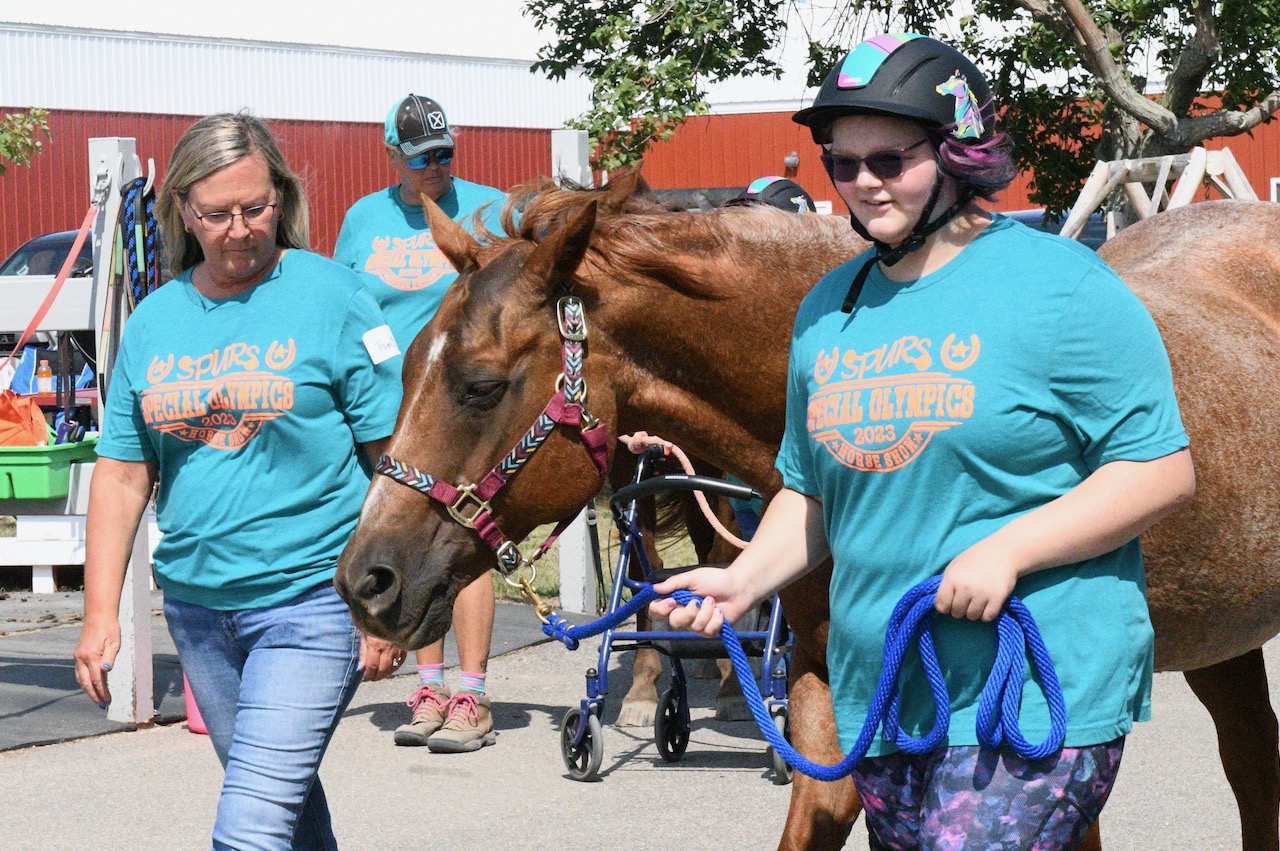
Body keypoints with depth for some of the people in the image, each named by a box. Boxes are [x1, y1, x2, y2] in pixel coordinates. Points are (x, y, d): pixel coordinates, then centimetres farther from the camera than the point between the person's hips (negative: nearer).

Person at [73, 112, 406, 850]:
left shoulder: (331, 297, -6)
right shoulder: (155, 320, 6)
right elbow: (122, 475, 10)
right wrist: (100, 611, 4)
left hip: (310, 601, -5)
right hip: (196, 602, 5)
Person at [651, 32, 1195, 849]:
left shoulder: (1059, 285, -8)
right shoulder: (829, 308, 12)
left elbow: (1163, 470, -11)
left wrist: (1009, 547, -21)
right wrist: (742, 582, 1)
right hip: (881, 691, 7)